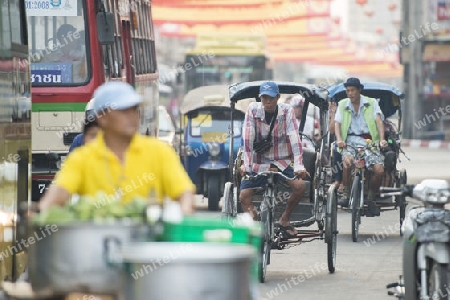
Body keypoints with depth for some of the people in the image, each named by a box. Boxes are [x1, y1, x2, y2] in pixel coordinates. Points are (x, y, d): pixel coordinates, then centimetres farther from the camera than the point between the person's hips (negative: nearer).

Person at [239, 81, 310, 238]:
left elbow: (294, 139, -18)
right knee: (244, 197, -16)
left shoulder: (287, 111, -10)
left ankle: (284, 219, 1)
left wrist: (298, 166, -28)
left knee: (300, 186, -23)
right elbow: (248, 139, -14)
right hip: (259, 162, 0)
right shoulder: (253, 110, -9)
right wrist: (246, 165, -22)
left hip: (283, 161, 0)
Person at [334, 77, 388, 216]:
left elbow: (379, 121, -3)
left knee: (379, 170, -21)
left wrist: (382, 139, -20)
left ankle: (371, 198, 4)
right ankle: (346, 194, -16)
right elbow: (337, 123, 5)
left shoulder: (371, 103, 8)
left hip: (369, 141, 0)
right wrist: (339, 139, -16)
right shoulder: (343, 104, 14)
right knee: (347, 160, -34)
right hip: (350, 140, 0)